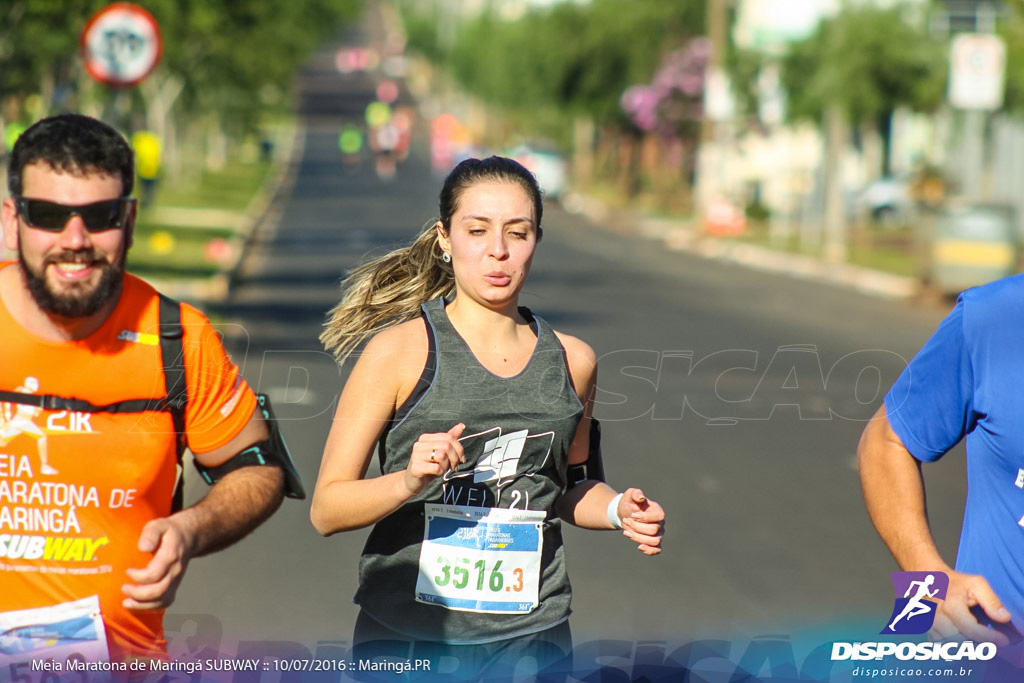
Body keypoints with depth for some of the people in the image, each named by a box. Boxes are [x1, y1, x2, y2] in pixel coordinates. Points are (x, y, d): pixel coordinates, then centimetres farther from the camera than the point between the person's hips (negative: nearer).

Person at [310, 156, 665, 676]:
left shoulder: (571, 360, 6)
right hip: (404, 635, -3)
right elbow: (326, 510, -8)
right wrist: (409, 483, -25)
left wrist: (618, 509, 3)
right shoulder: (399, 350, -7)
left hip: (530, 634, 3)